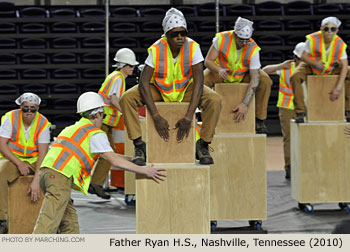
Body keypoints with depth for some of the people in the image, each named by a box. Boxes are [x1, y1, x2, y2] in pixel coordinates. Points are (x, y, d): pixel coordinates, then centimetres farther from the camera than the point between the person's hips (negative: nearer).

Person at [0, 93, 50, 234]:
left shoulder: (43, 123, -9)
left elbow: (43, 153, -15)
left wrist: (36, 180, -26)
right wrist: (19, 164, -22)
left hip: (34, 161, 2)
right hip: (11, 159, -2)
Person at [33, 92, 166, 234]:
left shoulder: (71, 129, 30)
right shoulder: (95, 133, 3)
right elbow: (113, 160, -4)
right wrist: (144, 171, 2)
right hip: (60, 176, -9)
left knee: (69, 223, 15)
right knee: (48, 224, -16)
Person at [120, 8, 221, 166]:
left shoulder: (193, 47, -23)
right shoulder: (156, 50, -24)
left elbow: (198, 83, -26)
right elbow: (144, 82, -25)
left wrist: (188, 118, -34)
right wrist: (156, 117, -33)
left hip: (186, 89, 0)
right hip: (159, 90, 0)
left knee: (214, 100, -28)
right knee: (126, 99, -25)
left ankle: (202, 145, -10)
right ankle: (139, 145, -14)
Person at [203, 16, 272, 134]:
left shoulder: (253, 49, -28)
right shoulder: (222, 39, -26)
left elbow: (254, 79, -30)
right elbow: (208, 60, -20)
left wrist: (245, 104, -38)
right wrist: (219, 70, -45)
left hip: (243, 75, 0)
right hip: (221, 73, 0)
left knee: (266, 81, -26)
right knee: (203, 79, -31)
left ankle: (259, 120, -13)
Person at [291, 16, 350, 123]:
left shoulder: (340, 44, -20)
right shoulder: (313, 39, -25)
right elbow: (303, 56, -15)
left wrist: (338, 87, -31)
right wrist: (315, 63, -38)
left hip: (332, 68, 2)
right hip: (311, 66, -2)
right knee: (295, 77, -31)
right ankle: (300, 112, -23)